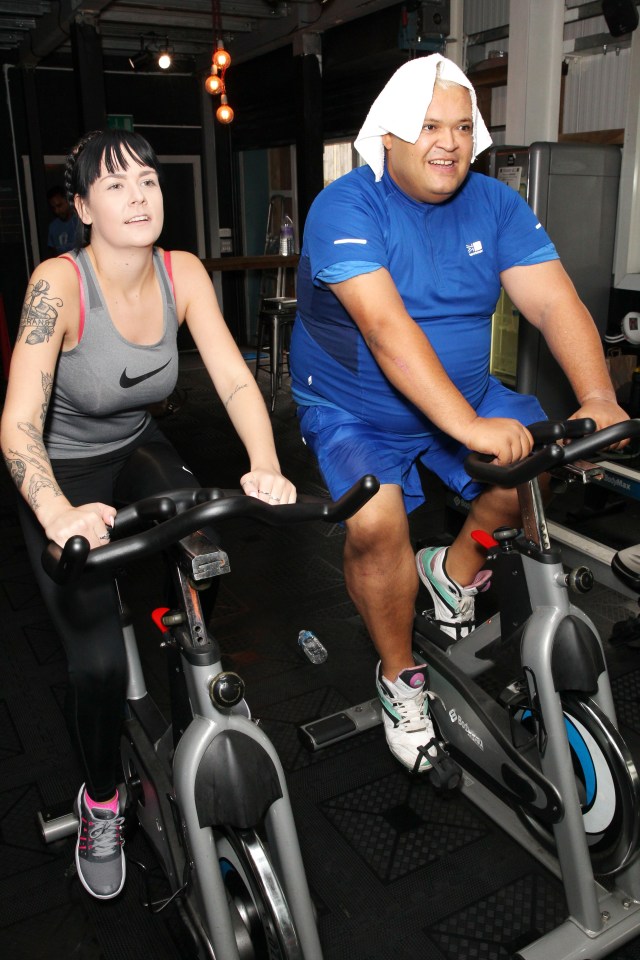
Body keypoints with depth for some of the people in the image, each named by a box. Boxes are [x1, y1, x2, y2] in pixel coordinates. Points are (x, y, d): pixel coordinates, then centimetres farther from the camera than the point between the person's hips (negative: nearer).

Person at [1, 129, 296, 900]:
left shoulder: (181, 273, -13)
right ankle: (99, 802, 15)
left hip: (136, 451, 4)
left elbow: (234, 379, -17)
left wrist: (265, 468, -35)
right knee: (99, 661, -15)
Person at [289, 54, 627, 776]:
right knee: (377, 521, -27)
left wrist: (597, 400, -28)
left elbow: (556, 302, -10)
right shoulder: (346, 208, -17)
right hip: (354, 411, -4)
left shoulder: (495, 204, -1)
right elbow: (386, 325, -32)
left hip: (467, 397, 5)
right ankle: (399, 677, 0)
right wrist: (468, 426, -42)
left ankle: (456, 573, 10)